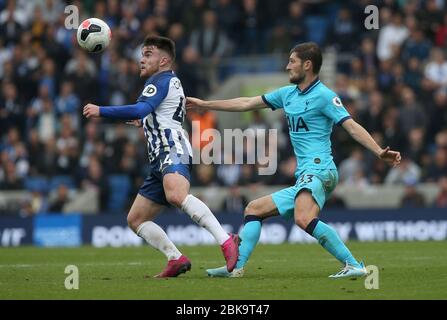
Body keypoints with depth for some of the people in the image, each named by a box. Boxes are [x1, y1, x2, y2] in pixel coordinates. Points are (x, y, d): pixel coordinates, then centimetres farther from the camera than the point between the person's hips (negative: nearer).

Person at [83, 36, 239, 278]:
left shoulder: (161, 80, 0)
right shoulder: (172, 81, 31)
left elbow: (140, 110, -18)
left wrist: (100, 111, -15)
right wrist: (145, 122, 54)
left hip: (173, 150, -11)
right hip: (160, 160, 11)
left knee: (176, 195, -39)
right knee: (135, 219, 8)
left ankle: (226, 242, -46)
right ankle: (176, 260, 1)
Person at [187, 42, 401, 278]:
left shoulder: (324, 95, -5)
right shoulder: (287, 94, 20)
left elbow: (352, 127, -12)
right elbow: (247, 104, 28)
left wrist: (380, 152, -26)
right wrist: (204, 104, 32)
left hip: (318, 170, -10)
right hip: (304, 178, 10)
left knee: (303, 219, -34)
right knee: (254, 209, 14)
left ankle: (353, 265, -35)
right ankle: (236, 267, 11)